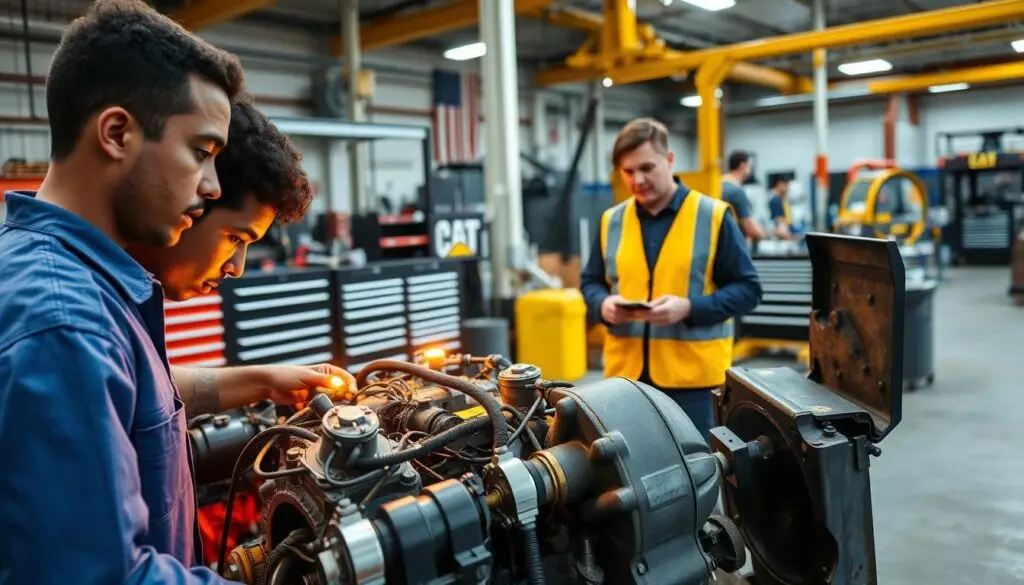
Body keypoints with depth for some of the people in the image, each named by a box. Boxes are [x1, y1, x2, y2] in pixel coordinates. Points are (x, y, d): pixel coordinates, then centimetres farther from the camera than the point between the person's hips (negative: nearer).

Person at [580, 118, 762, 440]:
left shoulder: (713, 216, -4)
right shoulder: (611, 220, 8)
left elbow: (747, 289, -4)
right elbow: (590, 281, 16)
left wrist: (689, 308, -19)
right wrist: (603, 304, -7)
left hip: (693, 375, -3)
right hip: (625, 372, 4)